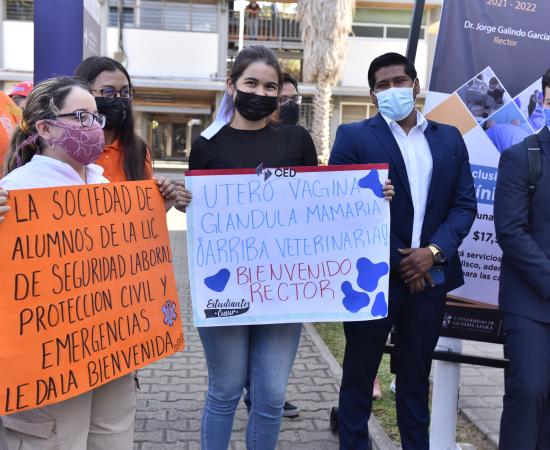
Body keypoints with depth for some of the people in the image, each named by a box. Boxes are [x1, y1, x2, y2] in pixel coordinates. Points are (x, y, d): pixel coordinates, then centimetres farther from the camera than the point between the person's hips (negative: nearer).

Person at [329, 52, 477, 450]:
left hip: (429, 276, 4)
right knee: (359, 375, 9)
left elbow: (465, 204, 6)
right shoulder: (353, 136, -2)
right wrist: (397, 262, -10)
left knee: (416, 377, 16)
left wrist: (434, 251, -11)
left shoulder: (449, 138, 10)